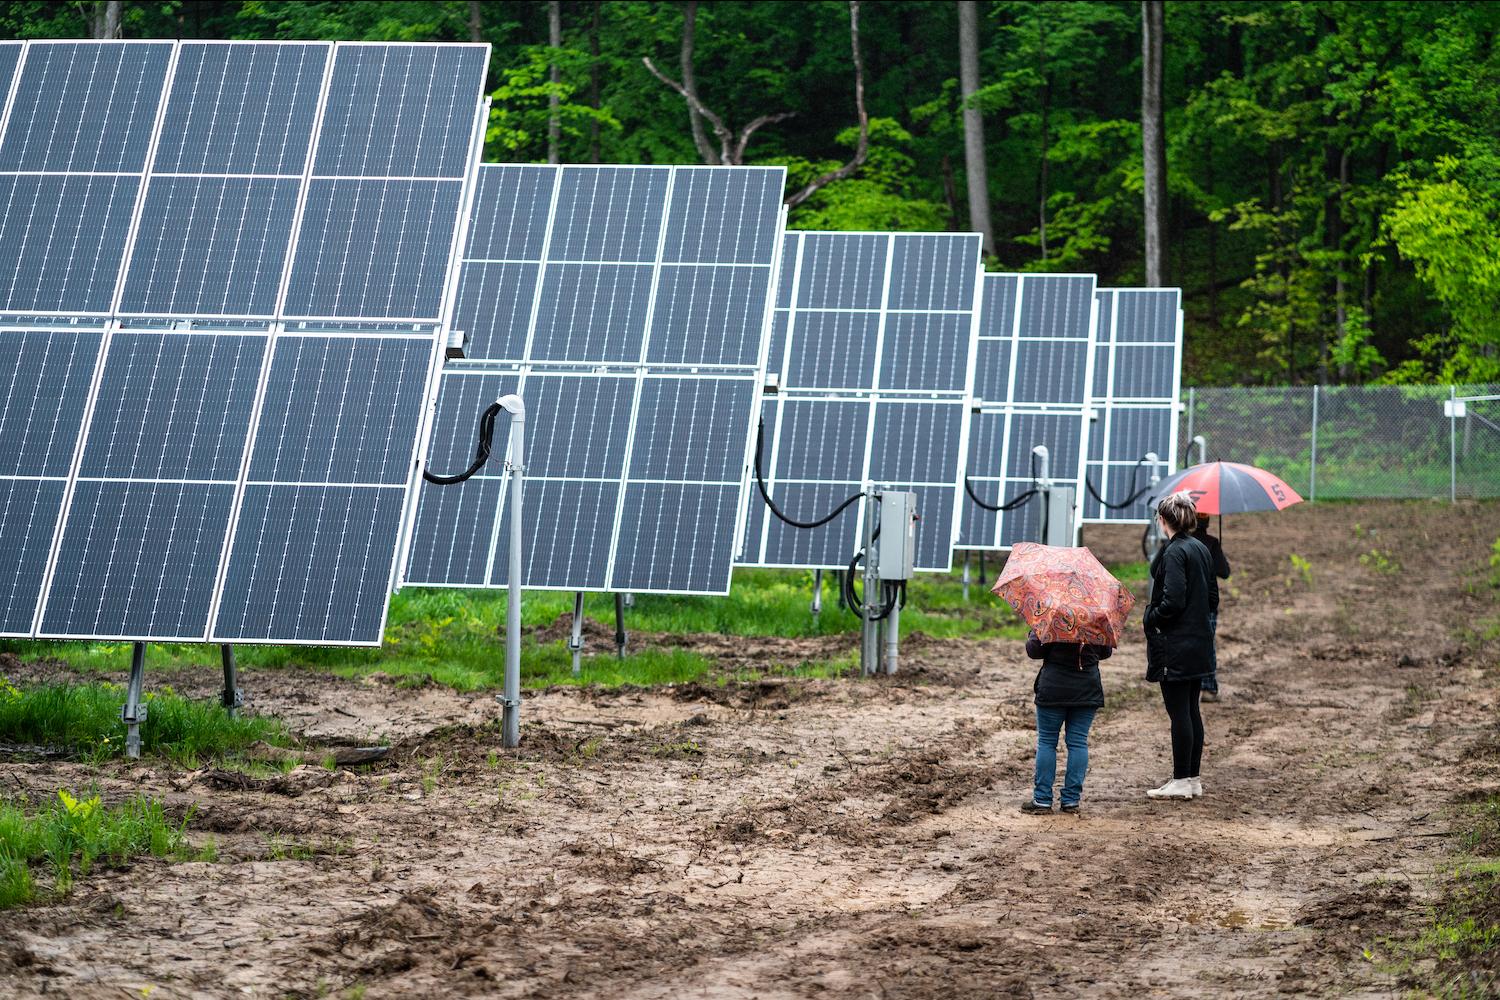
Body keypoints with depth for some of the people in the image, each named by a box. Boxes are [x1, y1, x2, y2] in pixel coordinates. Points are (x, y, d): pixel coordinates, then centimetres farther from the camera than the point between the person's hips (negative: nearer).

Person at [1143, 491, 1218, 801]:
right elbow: (1213, 599, 16)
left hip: (1176, 646, -9)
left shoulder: (1174, 552, -16)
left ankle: (1181, 781, 0)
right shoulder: (1201, 549, 11)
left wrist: (1151, 616, -6)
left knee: (1178, 712, -3)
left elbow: (1172, 602, -22)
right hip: (1199, 642, 9)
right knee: (1191, 711, 13)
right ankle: (1193, 778, 18)